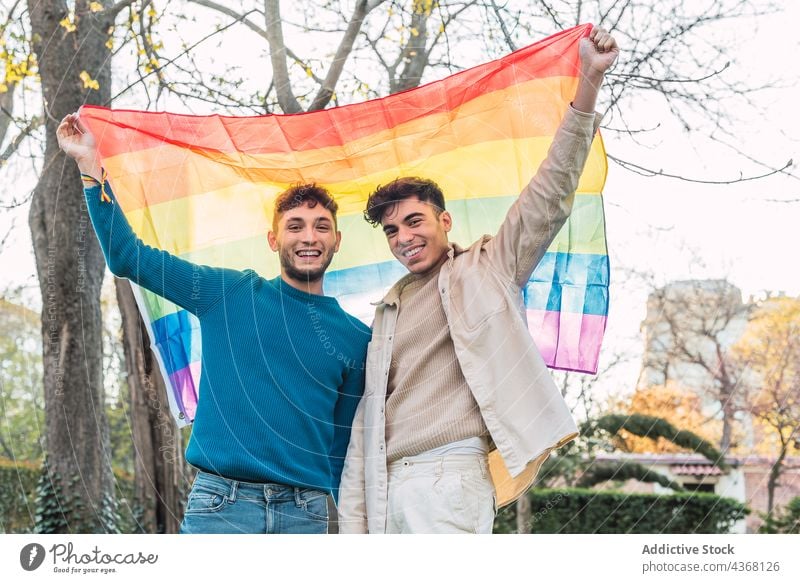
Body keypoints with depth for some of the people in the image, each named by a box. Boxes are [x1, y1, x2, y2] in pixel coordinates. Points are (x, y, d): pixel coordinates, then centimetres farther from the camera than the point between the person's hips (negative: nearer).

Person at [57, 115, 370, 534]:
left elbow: (347, 443, 15)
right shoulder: (229, 294, 8)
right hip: (220, 504, -1)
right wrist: (89, 164, 2)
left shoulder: (356, 338, 10)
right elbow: (127, 256, 8)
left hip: (306, 514, 2)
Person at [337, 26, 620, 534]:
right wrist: (353, 526, 12)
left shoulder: (487, 271, 10)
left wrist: (590, 80, -6)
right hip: (387, 489, 6)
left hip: (450, 475, -5)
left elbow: (550, 195, 1)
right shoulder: (388, 312, 22)